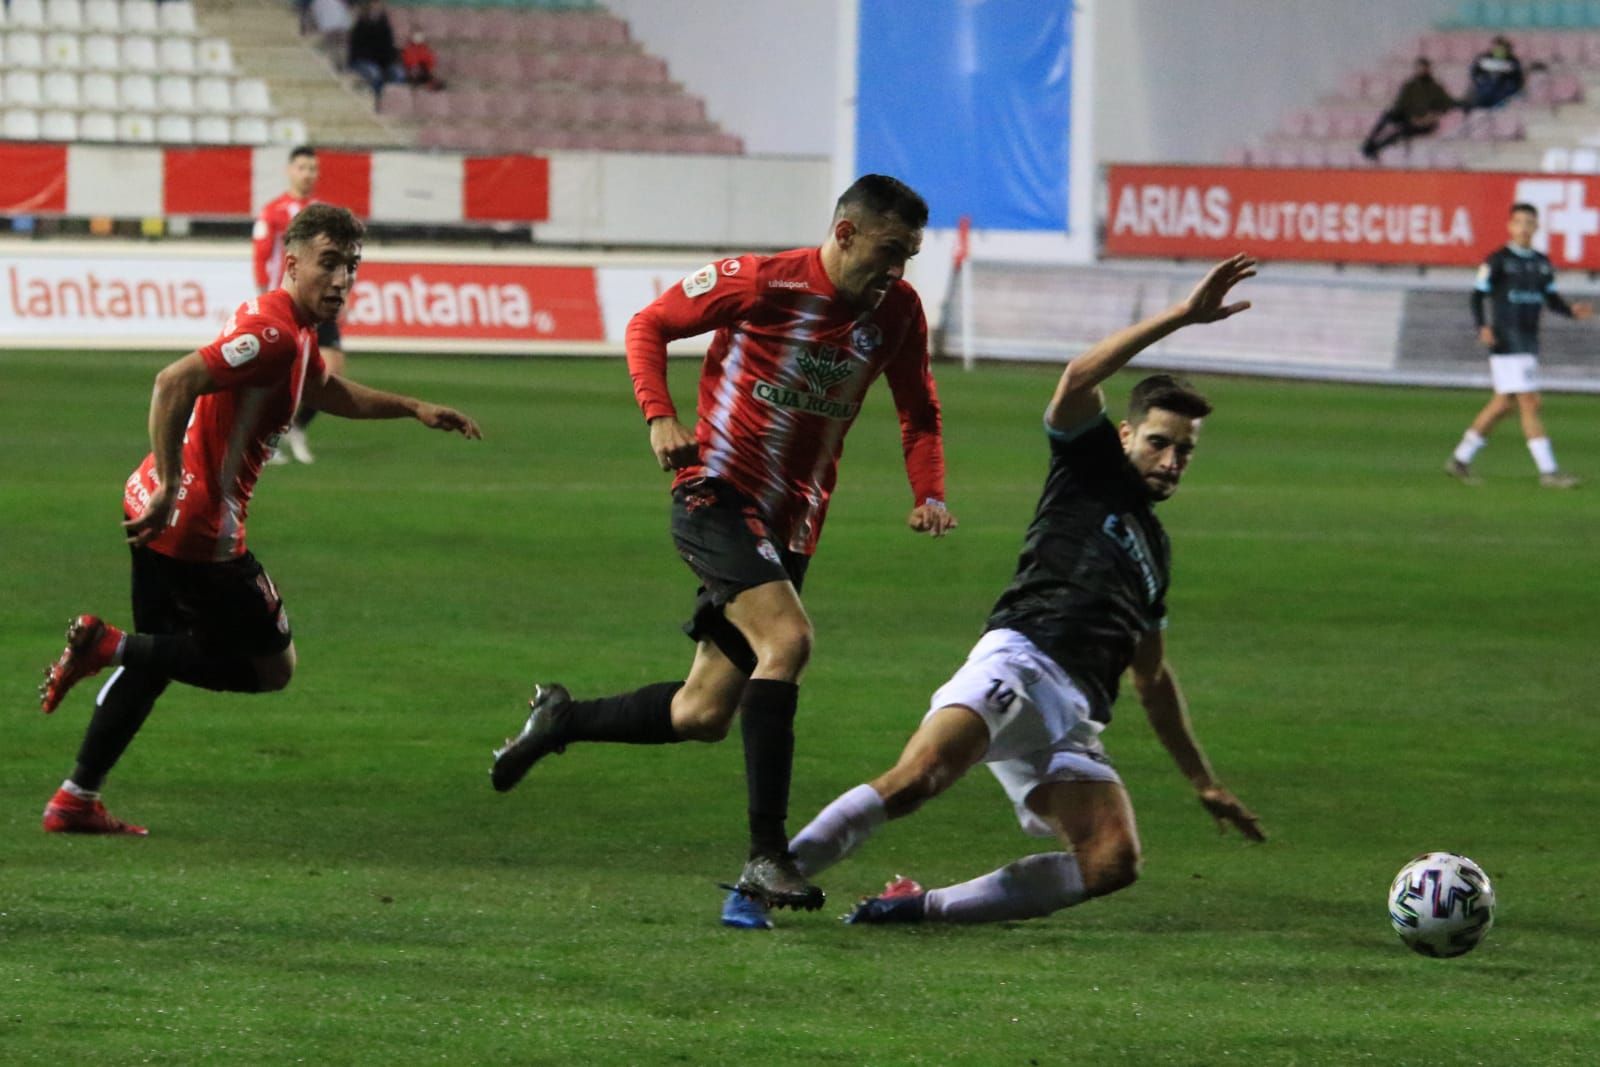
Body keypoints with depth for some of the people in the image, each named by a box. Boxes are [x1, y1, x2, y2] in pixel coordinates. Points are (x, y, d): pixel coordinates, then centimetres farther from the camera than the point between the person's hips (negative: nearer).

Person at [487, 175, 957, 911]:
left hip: (789, 524, 7)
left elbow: (918, 413, 16)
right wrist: (660, 417, -15)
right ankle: (765, 855, -28)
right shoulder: (760, 284, -12)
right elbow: (649, 325, 0)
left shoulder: (897, 310, 2)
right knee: (786, 638, -29)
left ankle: (559, 720, 33)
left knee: (704, 716, 7)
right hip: (718, 495, -7)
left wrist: (928, 494, -2)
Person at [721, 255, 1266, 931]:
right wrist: (1182, 316, -10)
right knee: (916, 778, -32)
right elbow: (1078, 379, -7)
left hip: (1074, 720, 6)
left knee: (1114, 862, -19)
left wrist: (1203, 782, 38)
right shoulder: (1091, 466, 15)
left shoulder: (1153, 546, 33)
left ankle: (920, 907, -11)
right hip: (1022, 657, -6)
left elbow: (1153, 679, 40)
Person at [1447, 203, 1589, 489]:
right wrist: (1482, 327, -23)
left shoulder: (1542, 263, 13)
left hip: (1529, 344, 8)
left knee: (1504, 404, 13)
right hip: (1507, 344, -8)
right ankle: (1548, 471, -10)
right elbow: (1478, 296, -7)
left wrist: (1572, 311, -3)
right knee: (1530, 403, -11)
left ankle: (1460, 460, 24)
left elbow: (1551, 299, 17)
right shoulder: (1497, 261, -6)